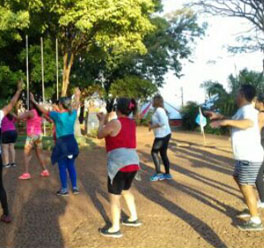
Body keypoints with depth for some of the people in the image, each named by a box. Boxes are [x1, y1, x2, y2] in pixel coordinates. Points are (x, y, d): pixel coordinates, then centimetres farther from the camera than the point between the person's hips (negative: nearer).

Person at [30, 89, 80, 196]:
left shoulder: (57, 115, -14)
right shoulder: (72, 113, 1)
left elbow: (44, 110, -5)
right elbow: (76, 106, 23)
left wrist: (34, 101, 7)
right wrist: (77, 96, 39)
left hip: (62, 143, -5)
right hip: (71, 141, 6)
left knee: (62, 167, 4)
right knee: (71, 166, 14)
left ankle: (64, 189, 9)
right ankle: (75, 187, 17)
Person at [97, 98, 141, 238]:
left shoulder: (114, 123, -12)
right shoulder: (132, 123, 11)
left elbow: (99, 135, 3)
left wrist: (102, 121, 18)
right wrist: (105, 121, 27)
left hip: (119, 163, -8)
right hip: (133, 162, 8)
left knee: (114, 197, 4)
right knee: (125, 190, 29)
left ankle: (115, 229, 12)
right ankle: (134, 218, 36)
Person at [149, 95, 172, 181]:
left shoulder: (158, 110, -16)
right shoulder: (160, 110, 14)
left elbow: (163, 122, -26)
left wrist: (153, 126, -16)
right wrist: (152, 124, 12)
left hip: (162, 135, -10)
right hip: (166, 134, 10)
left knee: (154, 152, 0)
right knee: (163, 153, 13)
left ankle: (158, 173, 2)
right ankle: (167, 174, 17)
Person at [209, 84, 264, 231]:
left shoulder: (248, 110, -19)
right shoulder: (242, 110, 14)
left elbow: (248, 123, -42)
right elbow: (234, 122, 34)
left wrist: (226, 121, -52)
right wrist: (219, 116, 27)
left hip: (250, 157, -11)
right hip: (245, 156, 11)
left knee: (246, 187, -6)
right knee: (238, 179, 24)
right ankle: (252, 209, 34)